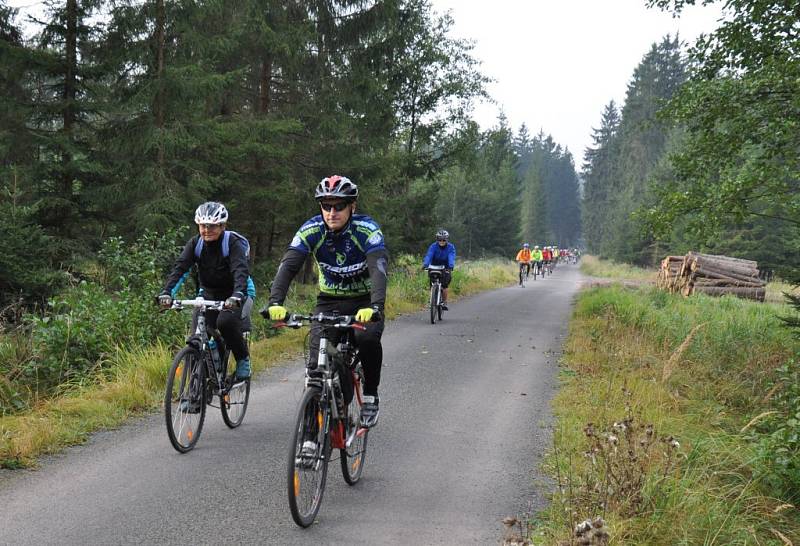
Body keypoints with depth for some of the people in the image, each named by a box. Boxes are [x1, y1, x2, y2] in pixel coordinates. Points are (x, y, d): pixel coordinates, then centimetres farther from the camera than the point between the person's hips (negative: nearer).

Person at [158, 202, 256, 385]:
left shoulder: (233, 243, -20)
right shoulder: (195, 243, -9)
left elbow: (241, 270, -35)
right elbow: (180, 268, -20)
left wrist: (237, 295, -54)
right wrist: (167, 292, -38)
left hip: (234, 295, -4)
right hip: (209, 293, 4)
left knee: (226, 321, -33)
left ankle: (243, 359, -8)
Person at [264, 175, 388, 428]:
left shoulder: (367, 230, -22)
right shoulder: (311, 230, -16)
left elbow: (379, 269, -36)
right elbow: (288, 266, -26)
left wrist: (375, 306, -54)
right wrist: (275, 302, -43)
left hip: (363, 301, -2)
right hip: (329, 301, 2)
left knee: (368, 338, -32)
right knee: (317, 361, -17)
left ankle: (370, 395, -9)